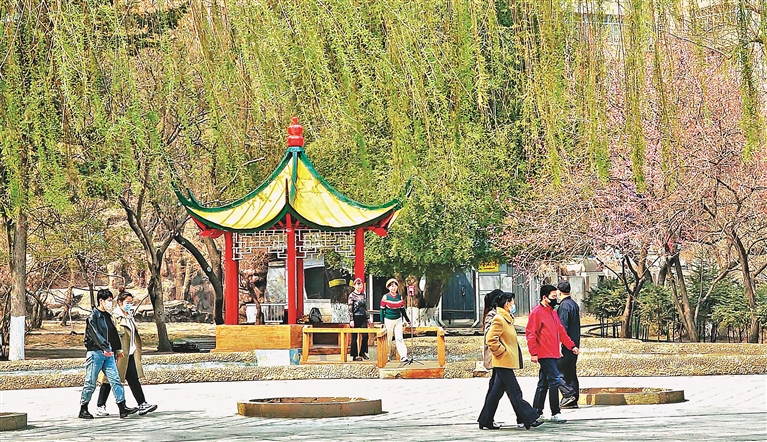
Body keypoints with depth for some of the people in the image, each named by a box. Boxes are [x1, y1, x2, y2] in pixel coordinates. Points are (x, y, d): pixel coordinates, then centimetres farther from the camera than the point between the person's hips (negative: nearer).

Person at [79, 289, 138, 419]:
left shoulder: (107, 316, 17)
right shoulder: (93, 315, -9)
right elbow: (95, 334, -20)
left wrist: (117, 349, 22)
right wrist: (104, 348, -29)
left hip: (108, 354, 8)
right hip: (95, 353, -8)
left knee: (116, 380, -3)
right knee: (90, 383, -1)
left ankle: (122, 408, -7)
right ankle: (83, 410, 9)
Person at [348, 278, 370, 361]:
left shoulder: (363, 295, 12)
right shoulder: (352, 295, -5)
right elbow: (350, 309, -9)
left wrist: (367, 318, 16)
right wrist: (351, 320, -14)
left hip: (363, 318, 6)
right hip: (356, 317, -6)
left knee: (365, 335, 0)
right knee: (354, 337, 1)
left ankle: (362, 353, 15)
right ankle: (355, 356, 7)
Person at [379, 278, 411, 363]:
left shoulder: (400, 297, 5)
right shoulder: (385, 297, -7)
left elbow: (402, 309, 14)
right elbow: (382, 310, -4)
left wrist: (407, 320, 17)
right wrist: (382, 322, -7)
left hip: (398, 320, 3)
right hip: (388, 320, -3)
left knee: (399, 338, -4)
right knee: (388, 339, 5)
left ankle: (403, 356, -11)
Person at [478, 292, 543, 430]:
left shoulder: (506, 319, 18)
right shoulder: (499, 319, -14)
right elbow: (490, 339, -22)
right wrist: (501, 351, -16)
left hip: (506, 362, 10)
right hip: (503, 362, -10)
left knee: (496, 392, 10)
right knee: (515, 392, -8)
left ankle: (485, 421, 13)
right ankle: (528, 419, -7)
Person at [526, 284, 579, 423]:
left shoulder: (553, 313, 19)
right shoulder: (536, 313, -8)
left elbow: (561, 331, 25)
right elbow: (530, 333, -12)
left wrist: (571, 345, 18)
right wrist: (533, 353, -17)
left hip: (553, 354, 9)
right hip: (544, 354, -9)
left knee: (544, 383, 12)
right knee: (555, 380, -13)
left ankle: (536, 412, 17)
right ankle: (555, 413, -11)